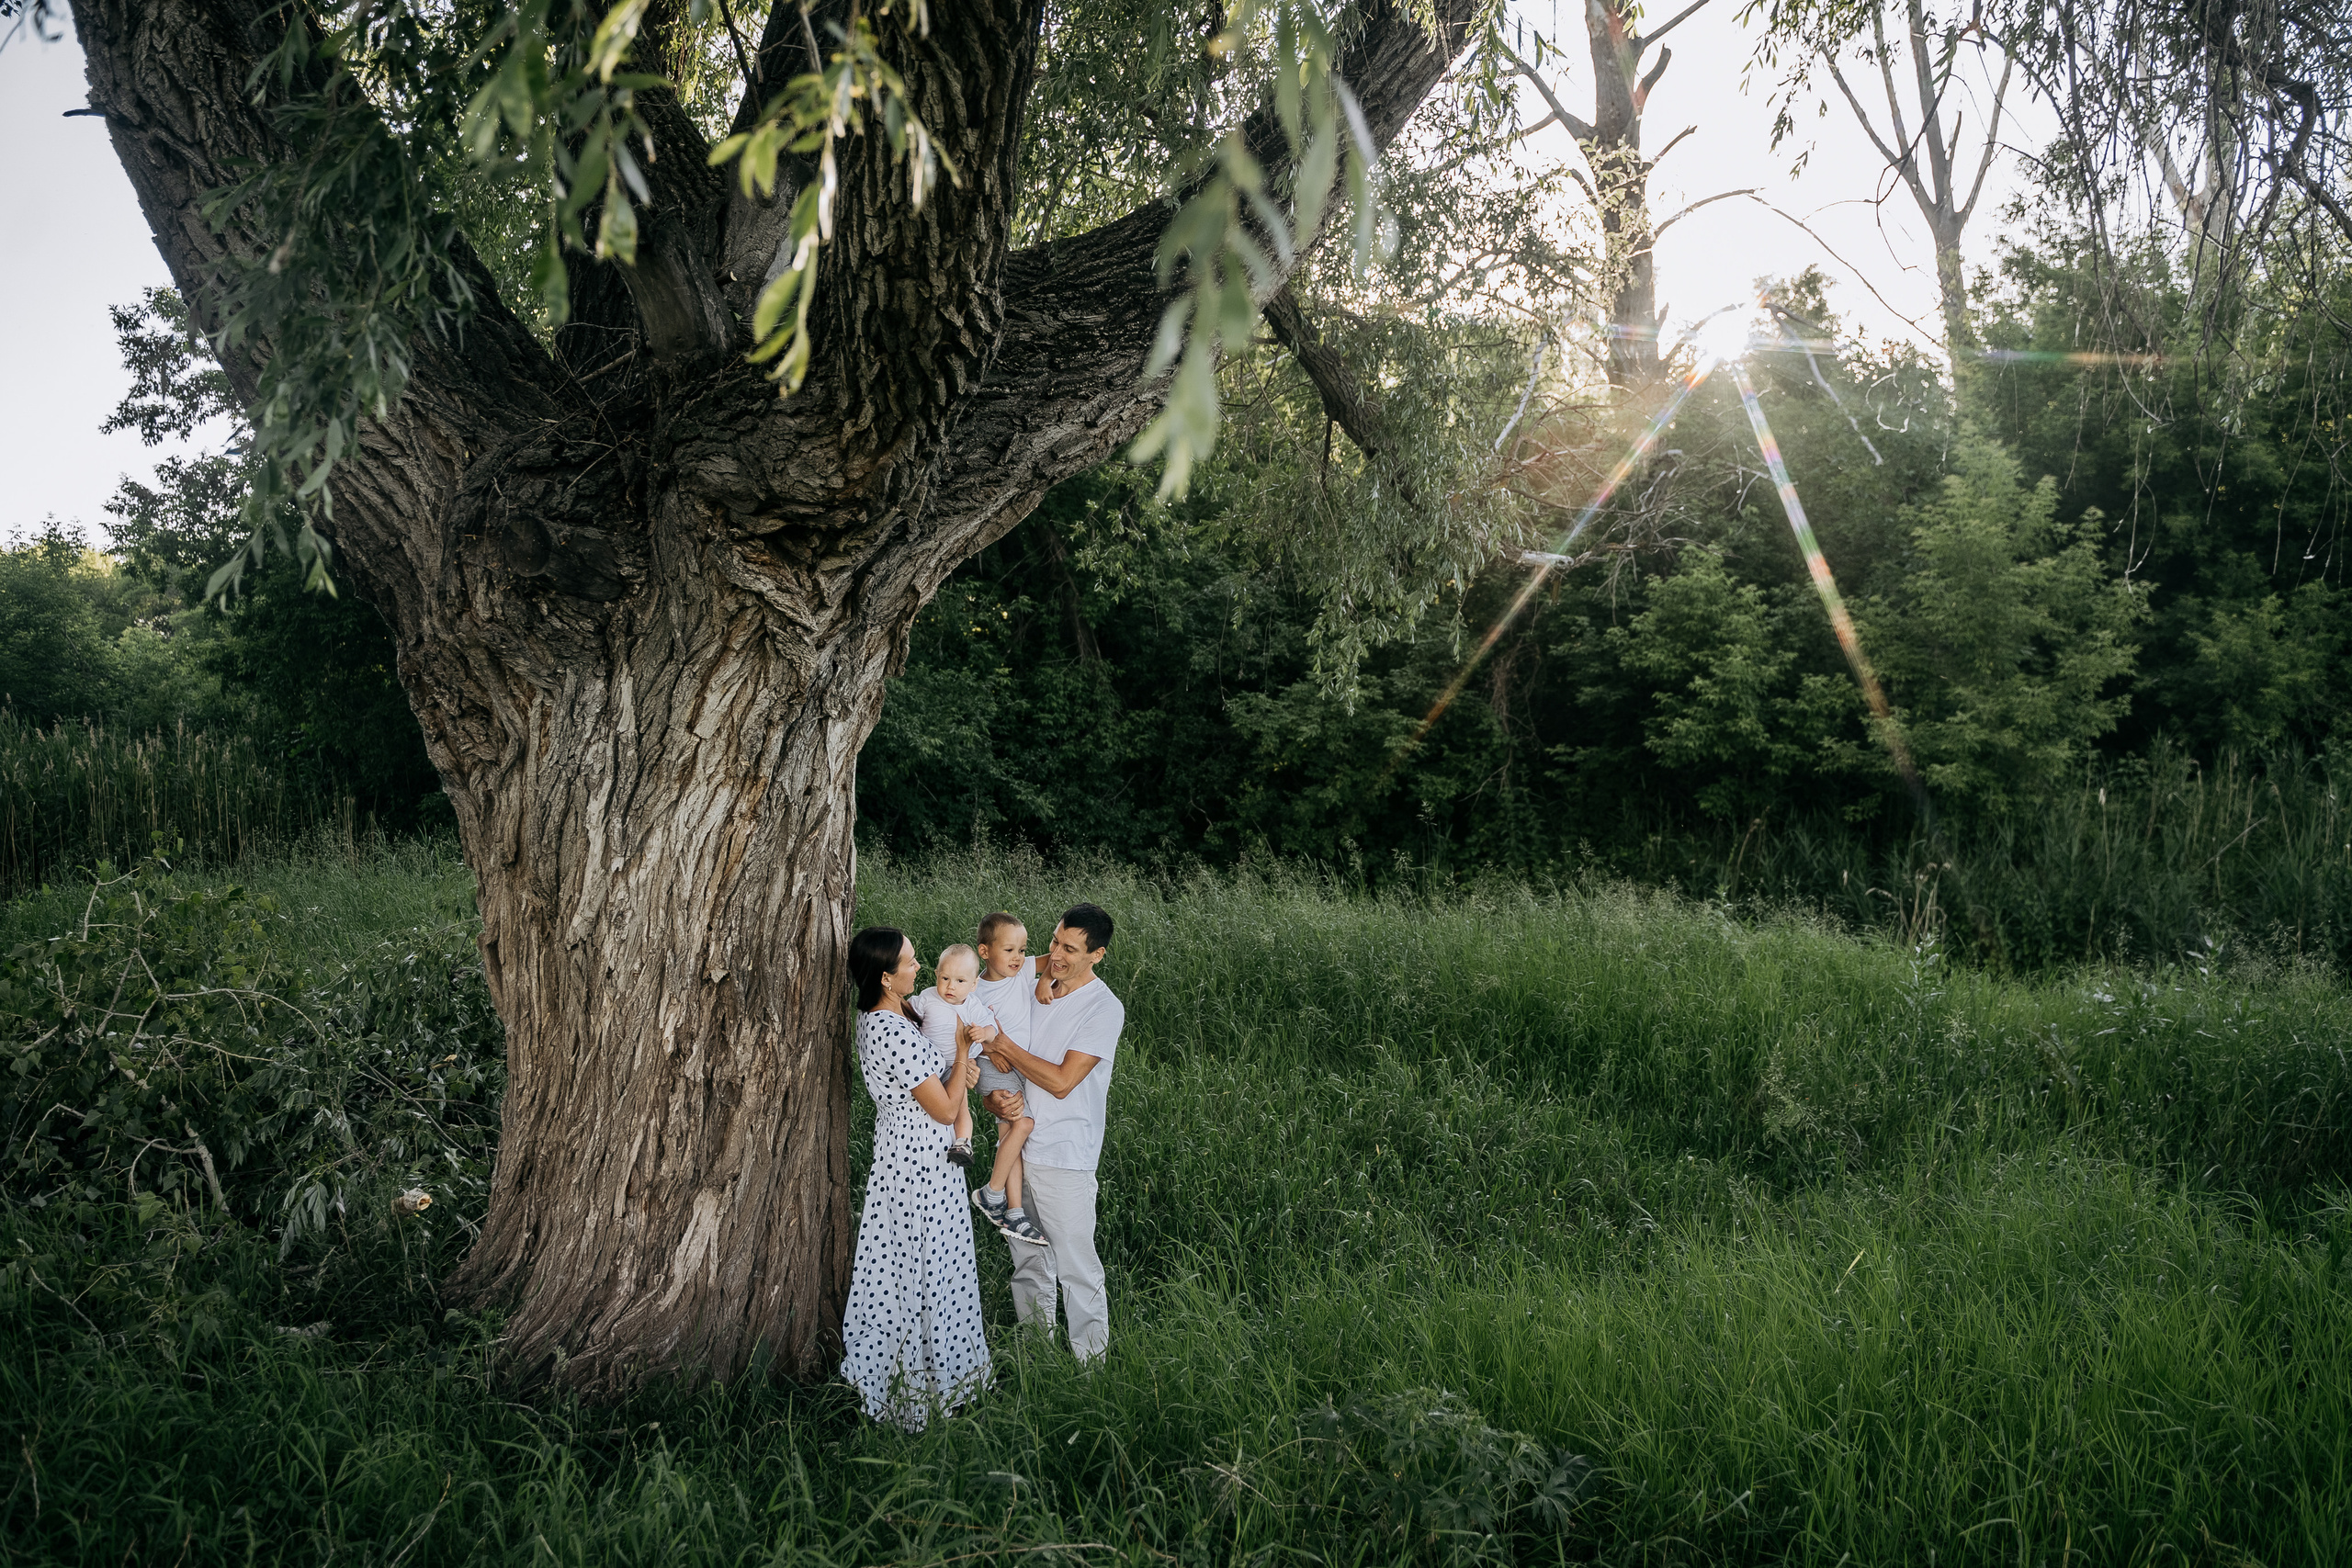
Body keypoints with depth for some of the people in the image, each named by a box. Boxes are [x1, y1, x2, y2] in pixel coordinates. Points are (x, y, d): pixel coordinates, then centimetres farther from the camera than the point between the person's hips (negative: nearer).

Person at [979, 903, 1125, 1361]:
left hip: (1064, 1156, -6)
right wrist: (995, 1099, -13)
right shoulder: (1033, 987, 7)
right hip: (1017, 1144, 6)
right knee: (1028, 1262, 17)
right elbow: (999, 1063, 9)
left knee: (1077, 1270, 1)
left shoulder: (1104, 1009, -14)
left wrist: (1002, 1044, -16)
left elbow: (1061, 1081, -19)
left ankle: (1091, 1364, 13)